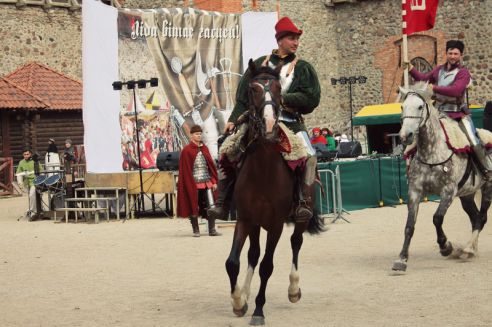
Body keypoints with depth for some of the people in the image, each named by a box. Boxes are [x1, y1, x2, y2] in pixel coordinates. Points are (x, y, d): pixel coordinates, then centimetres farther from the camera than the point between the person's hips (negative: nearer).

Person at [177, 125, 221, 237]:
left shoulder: (204, 148, 11)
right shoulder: (186, 150, -3)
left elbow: (211, 165, 12)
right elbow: (185, 169, -5)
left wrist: (214, 181, 5)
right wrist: (190, 184, -11)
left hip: (207, 182, 4)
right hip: (193, 184, -4)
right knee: (194, 207, 2)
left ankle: (212, 230, 0)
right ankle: (196, 231, 11)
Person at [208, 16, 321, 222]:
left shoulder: (302, 68, 8)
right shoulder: (260, 64, 14)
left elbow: (312, 98, -4)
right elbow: (243, 95, 12)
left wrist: (284, 99, -14)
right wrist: (234, 119, 1)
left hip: (290, 123, -2)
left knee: (308, 155, -28)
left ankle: (304, 203, -22)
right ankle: (222, 204, -4)